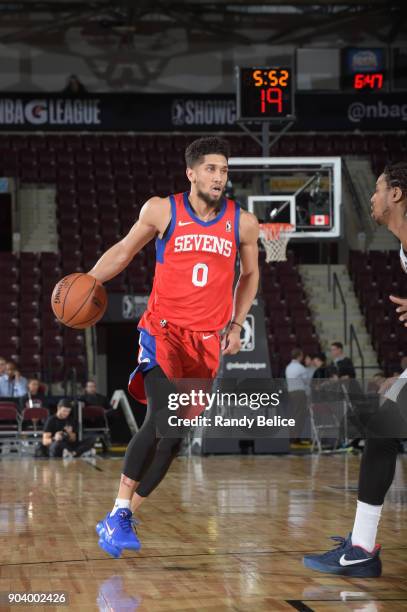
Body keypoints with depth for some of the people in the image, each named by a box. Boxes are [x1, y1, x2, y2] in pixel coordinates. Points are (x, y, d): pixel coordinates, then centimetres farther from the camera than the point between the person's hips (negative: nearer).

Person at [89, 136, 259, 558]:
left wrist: (235, 325, 9)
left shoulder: (242, 223, 3)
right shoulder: (162, 211, -3)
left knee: (173, 438, 3)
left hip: (207, 341, 3)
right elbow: (125, 250, 9)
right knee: (163, 423, -24)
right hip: (163, 331, -3)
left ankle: (122, 520, 16)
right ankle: (118, 512, -14)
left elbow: (249, 274, 19)